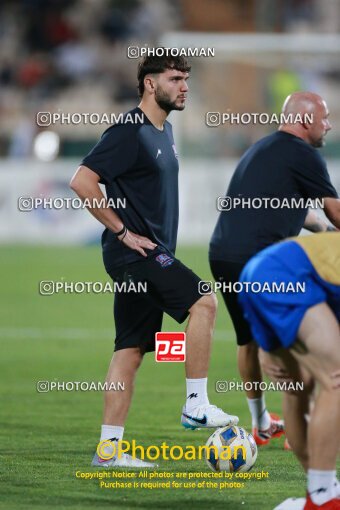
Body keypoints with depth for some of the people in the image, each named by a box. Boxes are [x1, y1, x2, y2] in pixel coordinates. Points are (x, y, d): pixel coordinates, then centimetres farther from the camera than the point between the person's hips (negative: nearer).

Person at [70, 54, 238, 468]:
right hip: (133, 252, -9)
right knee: (203, 302, -19)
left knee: (131, 348, 7)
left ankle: (109, 447, 7)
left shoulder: (163, 130, 16)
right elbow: (82, 182, -20)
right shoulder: (129, 132, -13)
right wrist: (123, 232, -17)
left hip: (151, 255, 9)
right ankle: (196, 406, -15)